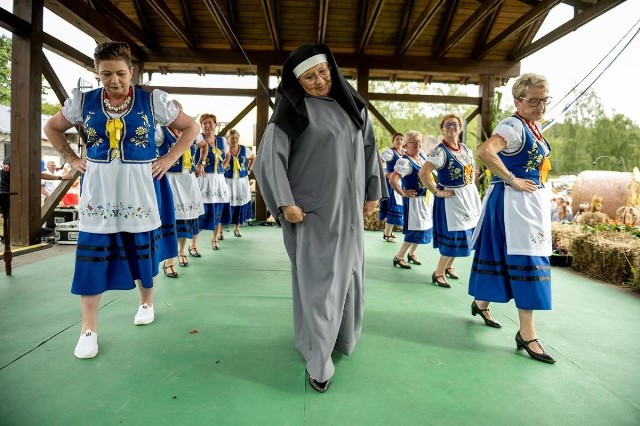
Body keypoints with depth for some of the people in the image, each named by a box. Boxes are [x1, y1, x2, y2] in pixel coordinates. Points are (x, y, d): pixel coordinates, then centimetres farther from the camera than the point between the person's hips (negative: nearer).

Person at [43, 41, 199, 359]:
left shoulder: (152, 101, -5)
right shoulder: (83, 102, 2)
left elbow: (191, 127, 3)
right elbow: (52, 128, 18)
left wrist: (169, 159, -5)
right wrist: (72, 159, 5)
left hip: (138, 189, -1)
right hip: (97, 191, 2)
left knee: (143, 250, 10)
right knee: (91, 256, 0)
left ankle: (146, 303, 35)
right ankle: (89, 329, 12)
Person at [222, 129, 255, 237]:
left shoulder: (245, 150, -1)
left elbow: (253, 158, 18)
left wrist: (249, 169, 8)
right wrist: (228, 156, -23)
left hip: (242, 182, 3)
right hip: (227, 182, -3)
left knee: (240, 204, 7)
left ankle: (237, 228, 23)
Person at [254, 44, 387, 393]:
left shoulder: (352, 104, 10)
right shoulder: (293, 109, -6)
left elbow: (368, 149, 14)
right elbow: (269, 158, -12)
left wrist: (372, 193, 11)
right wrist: (285, 203, -19)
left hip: (349, 209, 6)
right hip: (313, 210, -5)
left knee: (347, 274, 15)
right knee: (317, 280, -3)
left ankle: (344, 336, 36)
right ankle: (318, 359, 9)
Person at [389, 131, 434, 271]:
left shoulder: (422, 156, 3)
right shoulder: (405, 161, -22)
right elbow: (392, 180, -34)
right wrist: (403, 193, -23)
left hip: (427, 197, 8)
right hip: (415, 199, -8)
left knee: (424, 227, 15)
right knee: (415, 230, -6)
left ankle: (412, 253, 33)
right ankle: (398, 257, 8)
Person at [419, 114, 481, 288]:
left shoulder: (466, 149, 9)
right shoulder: (440, 151, -16)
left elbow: (472, 169, 23)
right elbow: (423, 173, -26)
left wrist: (474, 193, 11)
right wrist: (437, 192, -22)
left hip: (469, 196, 8)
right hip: (452, 199, -8)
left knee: (463, 235, 14)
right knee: (453, 237, -6)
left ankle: (449, 266, 32)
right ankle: (438, 273, 8)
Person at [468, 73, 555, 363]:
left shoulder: (533, 126, 13)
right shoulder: (513, 125, -16)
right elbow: (484, 152, -35)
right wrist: (511, 180, -25)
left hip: (532, 200, 9)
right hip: (514, 201, -9)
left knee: (502, 255, 16)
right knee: (525, 260, -9)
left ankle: (481, 303, 33)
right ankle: (526, 333, -1)